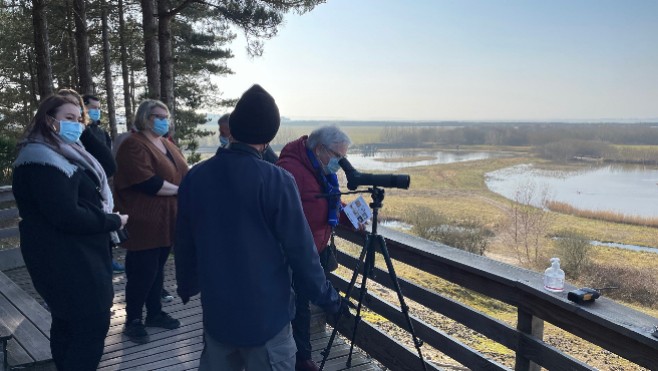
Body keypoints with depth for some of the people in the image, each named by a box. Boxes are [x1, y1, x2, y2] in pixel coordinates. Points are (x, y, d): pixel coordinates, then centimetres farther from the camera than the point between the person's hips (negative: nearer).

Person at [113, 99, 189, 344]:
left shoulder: (168, 145, 16)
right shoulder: (133, 146, -12)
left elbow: (183, 174, 17)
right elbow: (148, 182, -23)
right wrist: (178, 190, -16)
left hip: (166, 221, 8)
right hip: (144, 223, -8)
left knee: (158, 269, 16)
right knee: (143, 272, 0)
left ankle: (155, 313, 28)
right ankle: (133, 320, 15)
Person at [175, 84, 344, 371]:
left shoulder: (195, 177, -4)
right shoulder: (276, 180, -18)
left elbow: (183, 244, 5)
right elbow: (301, 249, -16)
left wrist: (187, 287, 22)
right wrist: (328, 297, -2)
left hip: (216, 311, 5)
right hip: (266, 314, -4)